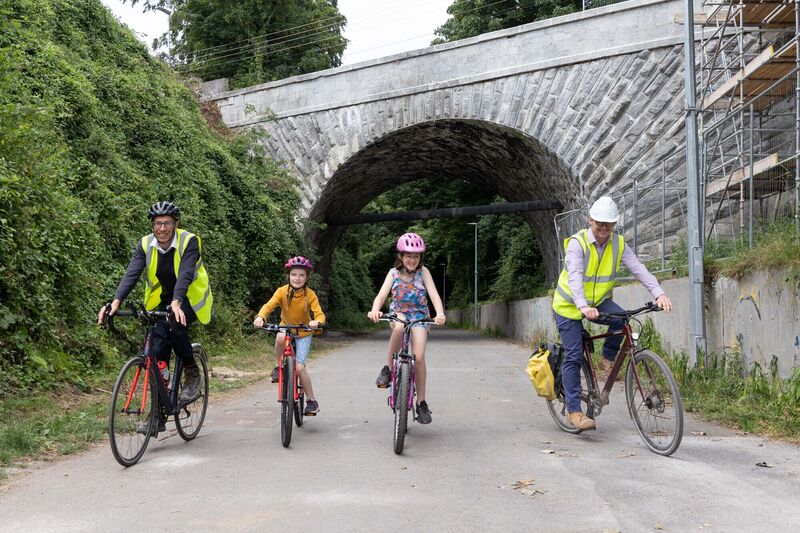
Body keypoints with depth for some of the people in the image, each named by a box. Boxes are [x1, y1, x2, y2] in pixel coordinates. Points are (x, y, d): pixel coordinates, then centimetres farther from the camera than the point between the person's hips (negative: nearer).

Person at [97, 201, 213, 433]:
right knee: (158, 354, -6)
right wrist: (116, 301, -36)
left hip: (189, 300, -4)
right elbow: (131, 274, -20)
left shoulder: (189, 241, -19)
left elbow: (185, 274, -33)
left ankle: (192, 373, -11)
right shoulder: (145, 244, -8)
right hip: (162, 302, 4)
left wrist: (176, 303, -50)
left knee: (175, 325, -35)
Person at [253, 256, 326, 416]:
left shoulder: (310, 295, -16)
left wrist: (316, 322, -49)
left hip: (303, 333, -1)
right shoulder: (282, 291, -14)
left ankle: (312, 401, 2)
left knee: (299, 367, -14)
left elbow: (319, 314, -25)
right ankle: (278, 367, -12)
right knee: (280, 337, -37)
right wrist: (260, 317, -47)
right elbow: (269, 305, -26)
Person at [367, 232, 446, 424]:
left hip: (419, 316, 0)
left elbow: (434, 294, -17)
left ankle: (421, 402, -1)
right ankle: (387, 369, -24)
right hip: (398, 314, 0)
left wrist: (440, 314, -37)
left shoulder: (423, 272, -6)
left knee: (419, 356, -15)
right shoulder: (394, 273, -4)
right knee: (399, 326, -37)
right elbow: (381, 295, -15)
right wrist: (375, 311, -37)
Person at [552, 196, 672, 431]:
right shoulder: (577, 243, -21)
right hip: (569, 305, -4)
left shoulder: (618, 244, -7)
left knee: (621, 319, -28)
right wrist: (583, 307, -52)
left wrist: (659, 293, -34)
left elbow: (638, 268, -17)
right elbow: (575, 277, -35)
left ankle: (608, 357, -1)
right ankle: (574, 411, -1)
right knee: (573, 357, -7)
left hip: (598, 301, 4)